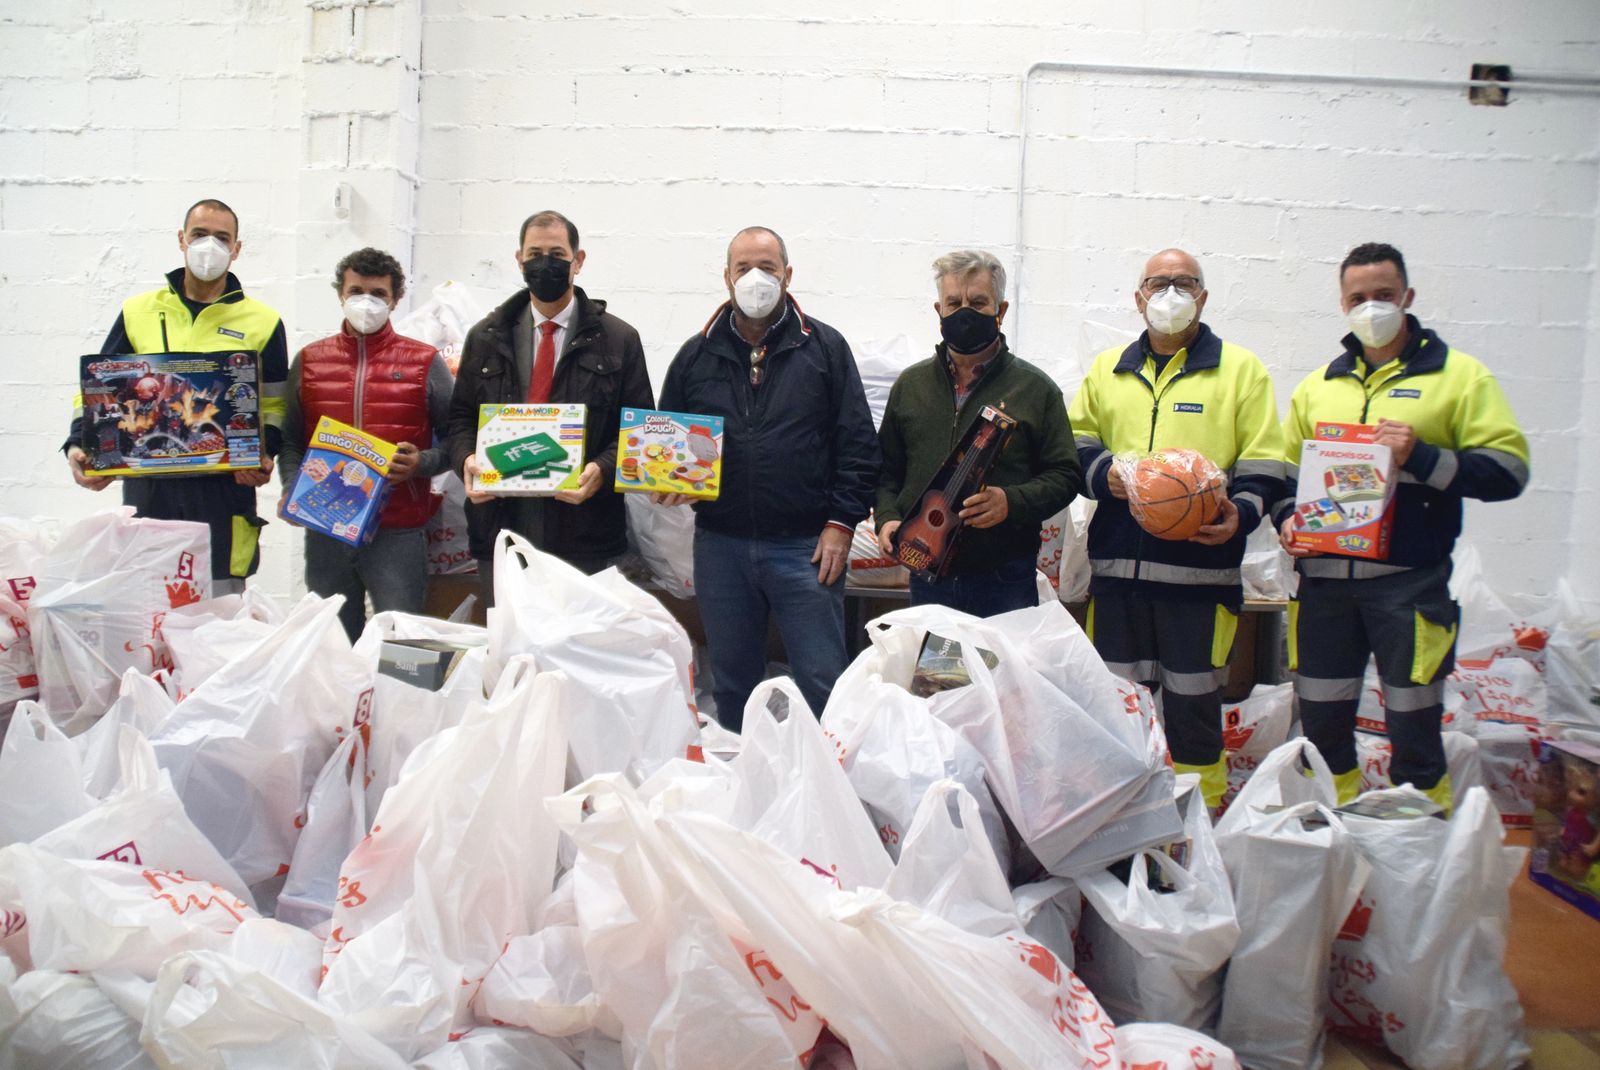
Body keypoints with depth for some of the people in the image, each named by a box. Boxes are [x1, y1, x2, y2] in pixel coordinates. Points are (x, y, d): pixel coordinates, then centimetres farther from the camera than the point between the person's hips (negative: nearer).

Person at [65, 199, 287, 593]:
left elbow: (275, 405, 6)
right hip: (148, 489, 2)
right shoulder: (138, 311, 12)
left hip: (223, 490, -2)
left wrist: (263, 456, -12)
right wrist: (78, 446, -4)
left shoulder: (262, 322, 7)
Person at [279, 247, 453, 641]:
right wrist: (292, 489, -3)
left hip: (397, 532, -2)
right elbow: (290, 440, 14)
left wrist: (422, 463, -14)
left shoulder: (424, 363, 3)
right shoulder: (309, 361, 11)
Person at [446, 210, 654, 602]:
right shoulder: (486, 338, 12)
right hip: (501, 526, 2)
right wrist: (466, 459, -7)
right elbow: (461, 416, 14)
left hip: (583, 535, -2)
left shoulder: (619, 340, 3)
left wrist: (602, 470, -17)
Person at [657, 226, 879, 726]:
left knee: (823, 681, -1)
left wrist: (841, 522, -7)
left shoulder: (824, 347, 3)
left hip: (805, 547, -3)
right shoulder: (696, 356, 10)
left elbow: (857, 442, 0)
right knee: (731, 684, 13)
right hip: (720, 546, 3)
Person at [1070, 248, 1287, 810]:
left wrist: (1240, 514, -16)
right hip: (1117, 562, 3)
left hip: (1200, 565, -3)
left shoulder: (1241, 368, 6)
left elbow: (1264, 463, 2)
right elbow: (1076, 444, 18)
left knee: (1193, 701, 2)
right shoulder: (1108, 369, 16)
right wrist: (1104, 474, -3)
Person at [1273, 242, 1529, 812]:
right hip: (1324, 578, 4)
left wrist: (1421, 457, -16)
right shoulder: (1318, 385, 16)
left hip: (1409, 581, -4)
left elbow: (1508, 468, -5)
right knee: (1321, 722, 11)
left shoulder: (1459, 375, 3)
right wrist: (1287, 517, 4)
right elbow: (1286, 470, 23)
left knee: (1413, 725, 0)